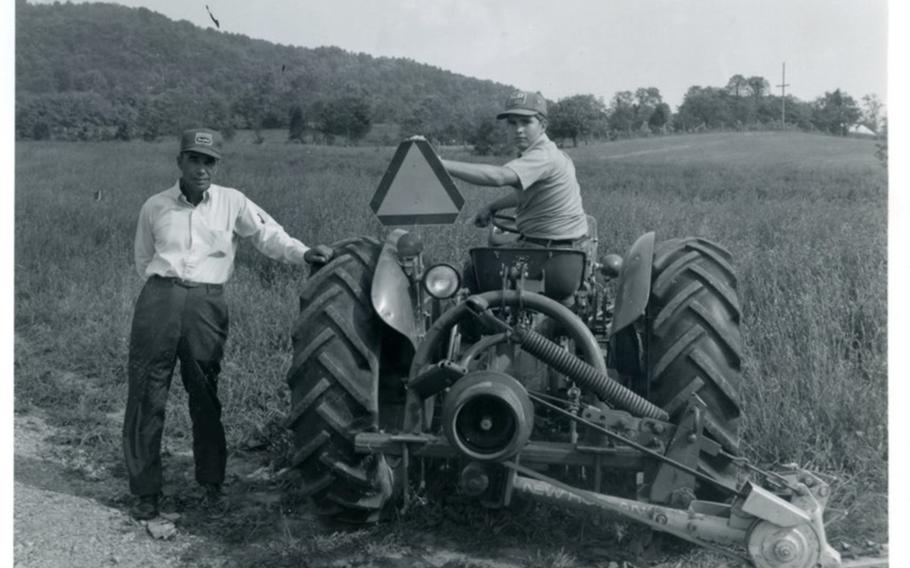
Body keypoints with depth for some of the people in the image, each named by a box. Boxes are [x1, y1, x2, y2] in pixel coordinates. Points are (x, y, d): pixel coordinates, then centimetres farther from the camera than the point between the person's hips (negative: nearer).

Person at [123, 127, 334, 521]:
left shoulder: (232, 203, 8)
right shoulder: (155, 207, 12)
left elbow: (269, 235, 1)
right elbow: (143, 260, 20)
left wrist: (303, 253, -15)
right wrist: (164, 285, 6)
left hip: (207, 303, -1)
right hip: (158, 299, 1)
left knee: (207, 395, 4)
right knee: (147, 396, 1)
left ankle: (212, 482, 21)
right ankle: (146, 491, 12)